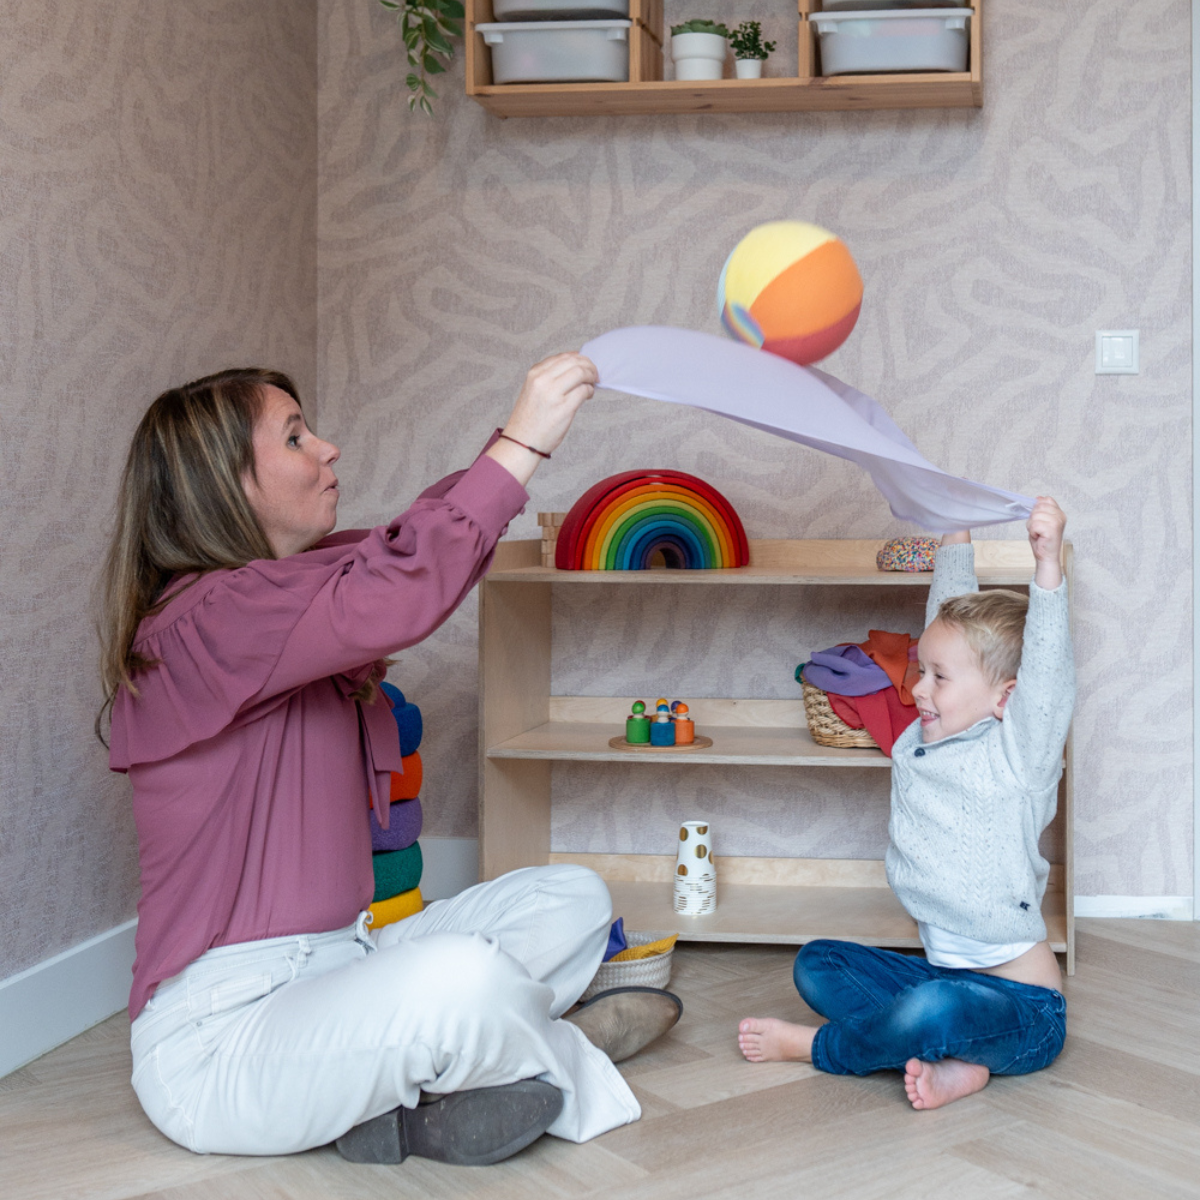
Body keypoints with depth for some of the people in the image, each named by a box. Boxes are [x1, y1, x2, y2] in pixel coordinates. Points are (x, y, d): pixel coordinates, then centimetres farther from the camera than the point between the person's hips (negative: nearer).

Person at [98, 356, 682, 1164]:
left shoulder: (293, 593, 11)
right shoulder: (203, 620, -20)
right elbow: (398, 598, -34)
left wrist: (526, 428, -1)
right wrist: (522, 444, -28)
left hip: (331, 967, 10)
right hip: (221, 1035, -10)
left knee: (573, 898, 6)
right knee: (459, 977, -36)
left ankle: (404, 1101, -10)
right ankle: (568, 1062, -2)